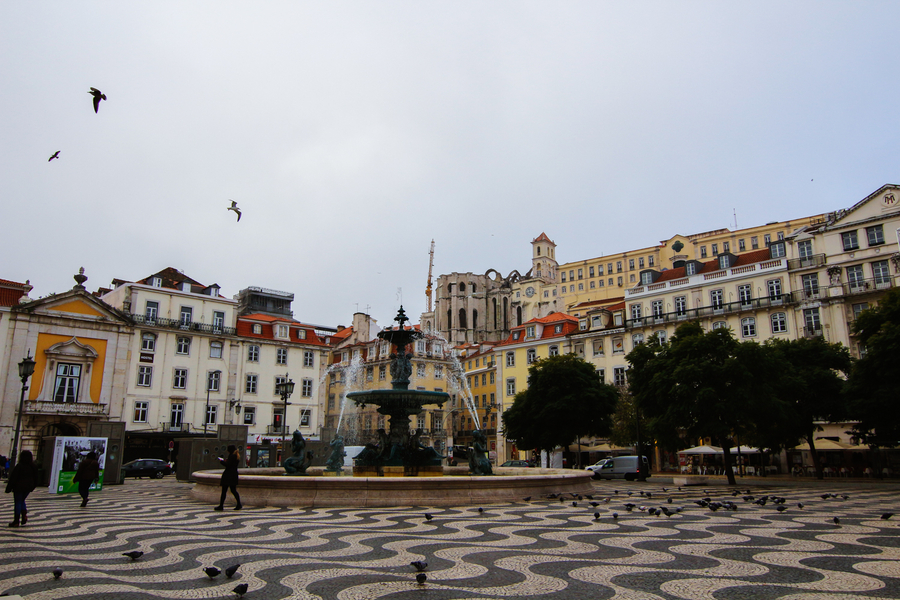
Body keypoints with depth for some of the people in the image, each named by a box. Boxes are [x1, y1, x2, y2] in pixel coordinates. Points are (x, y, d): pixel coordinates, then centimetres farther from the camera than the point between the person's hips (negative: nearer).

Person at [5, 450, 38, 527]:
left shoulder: (19, 466, -14)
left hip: (19, 487, -5)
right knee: (22, 501, 22)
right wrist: (32, 487, 22)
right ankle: (24, 515, 3)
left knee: (18, 503, 2)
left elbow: (13, 478, -13)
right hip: (28, 488, 5)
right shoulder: (33, 467, 3)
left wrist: (8, 488, -7)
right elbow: (35, 478, 11)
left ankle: (16, 521, 5)